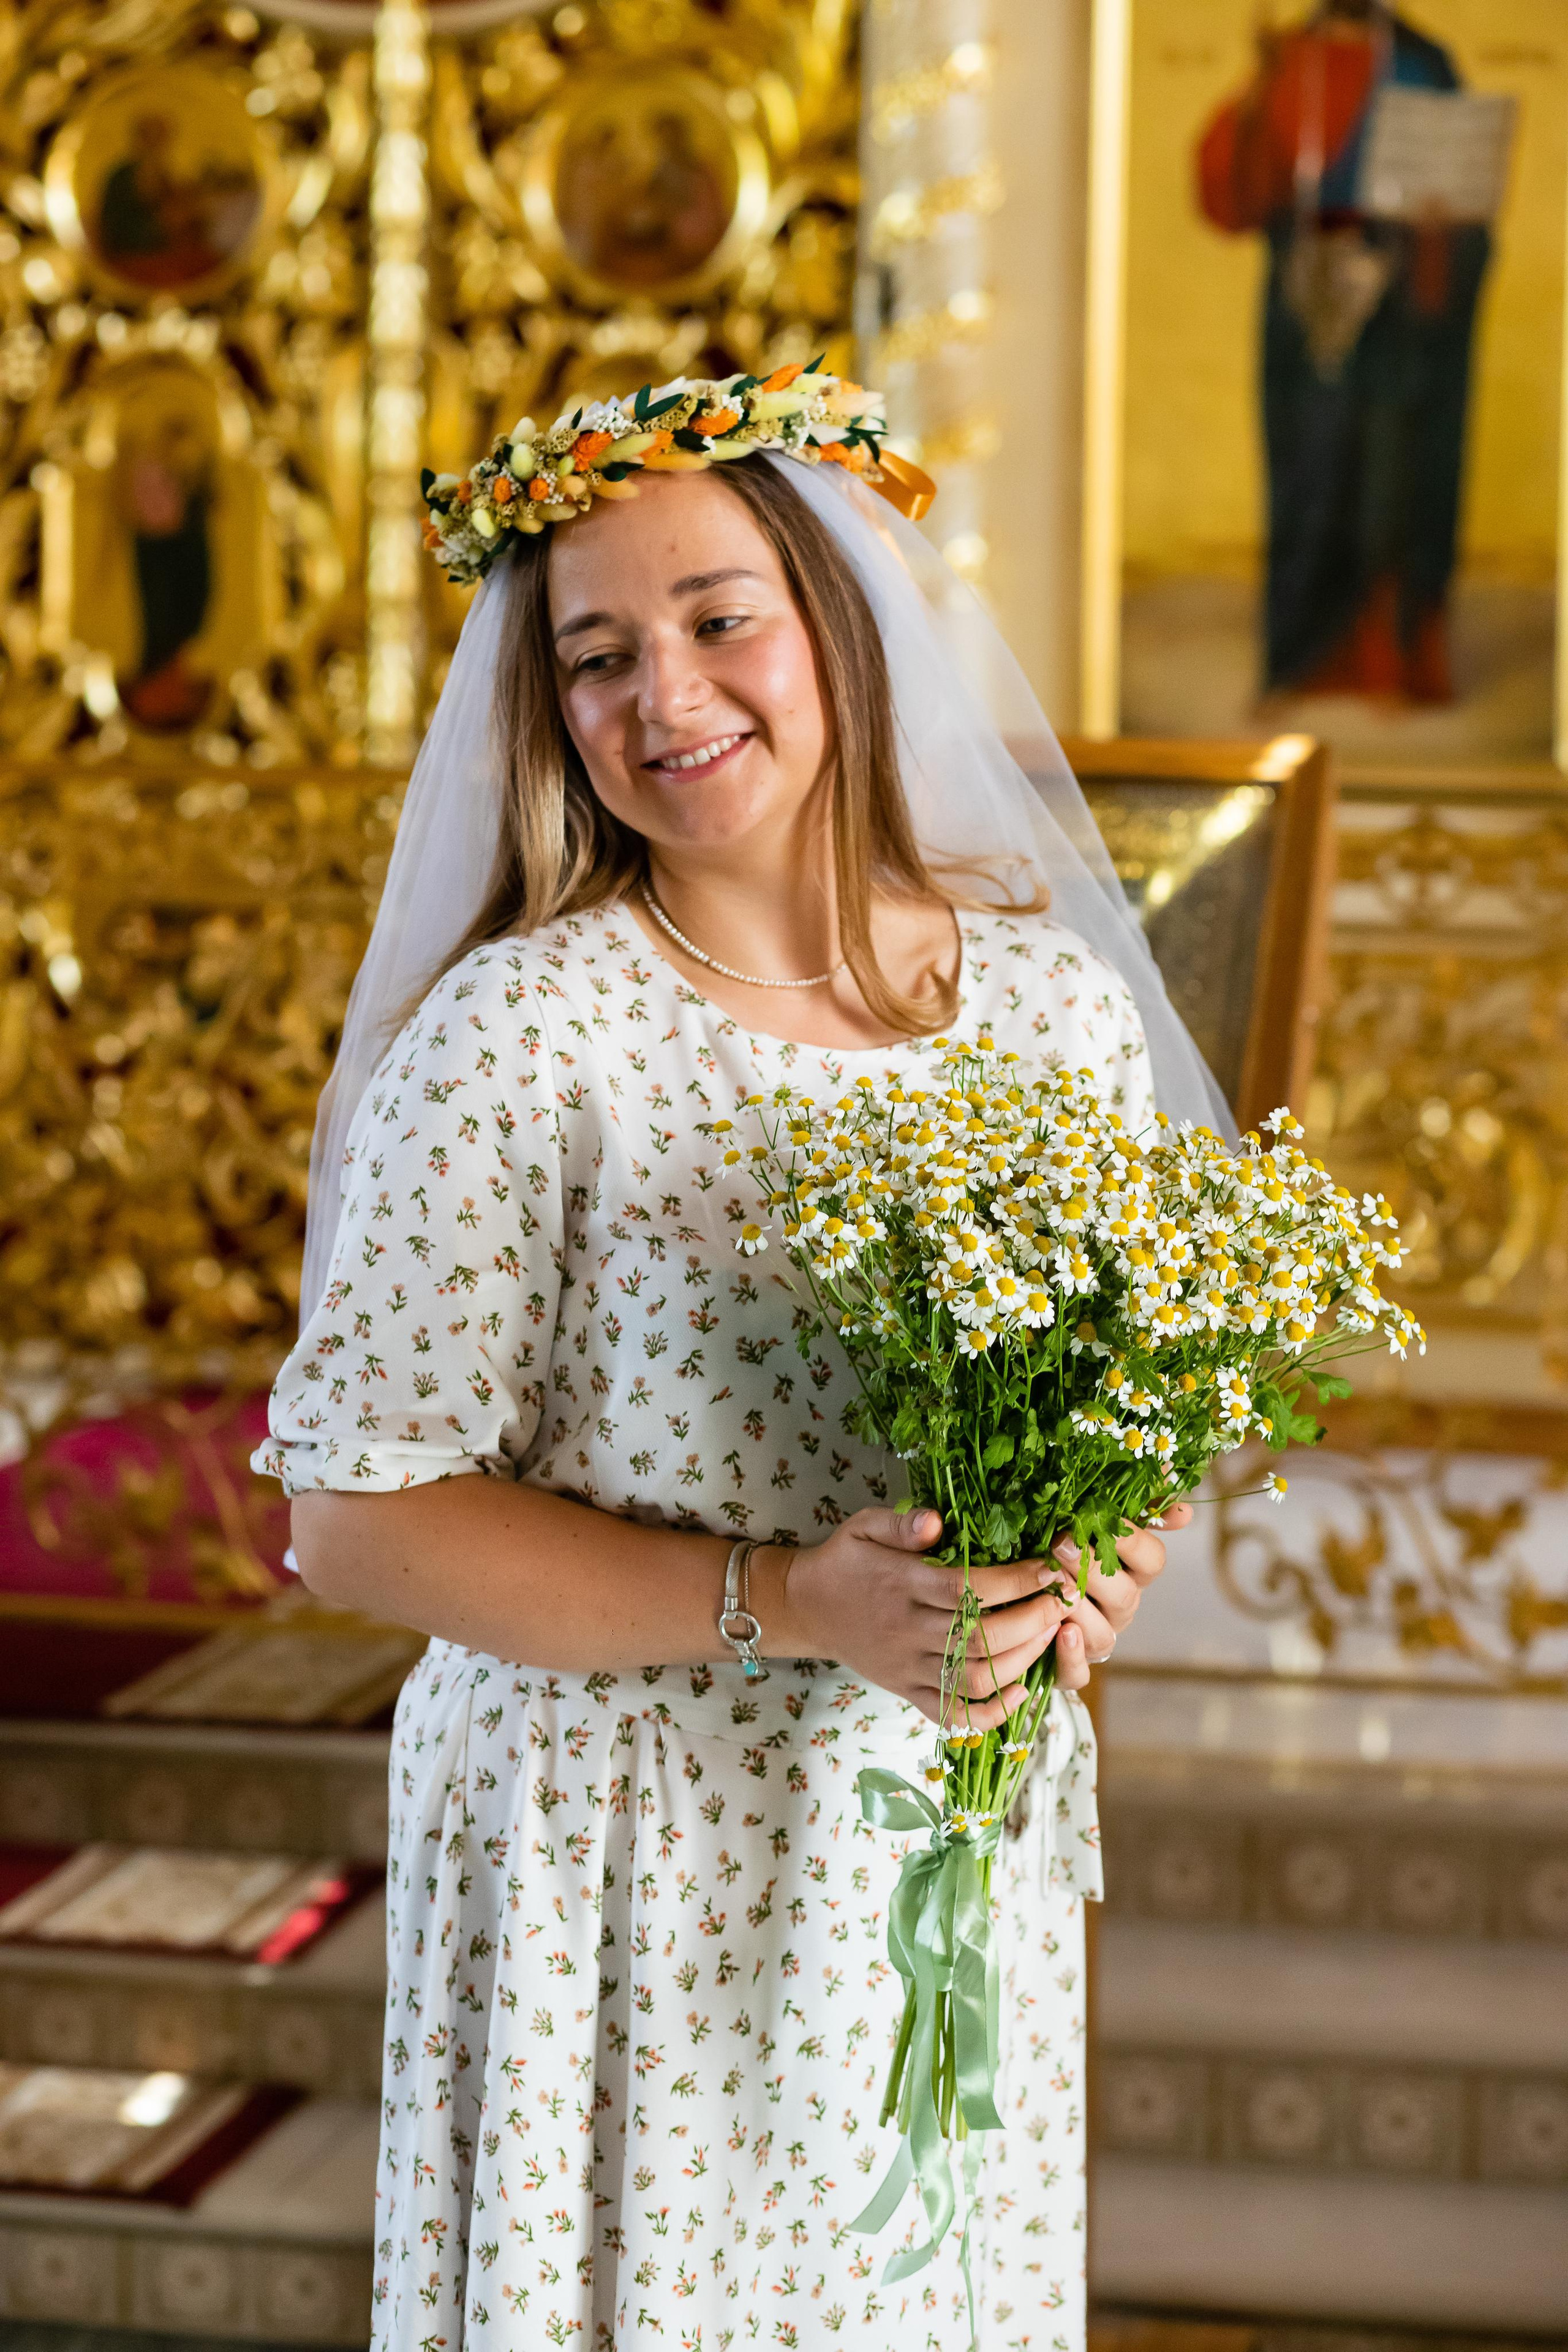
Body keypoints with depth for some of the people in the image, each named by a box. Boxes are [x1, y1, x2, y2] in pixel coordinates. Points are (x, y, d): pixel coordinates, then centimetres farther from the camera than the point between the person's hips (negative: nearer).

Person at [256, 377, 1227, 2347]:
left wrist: (1079, 1586, -12)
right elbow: (353, 1516, -13)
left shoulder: (1053, 1001, 1)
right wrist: (782, 1606, -21)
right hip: (625, 1870, -4)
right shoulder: (517, 1036, -12)